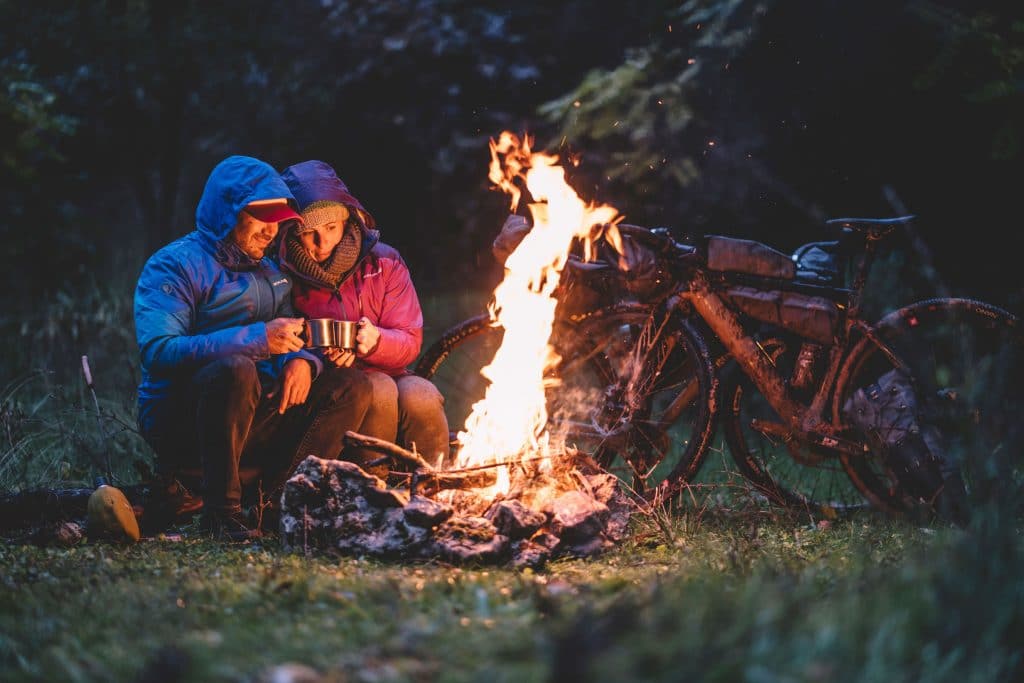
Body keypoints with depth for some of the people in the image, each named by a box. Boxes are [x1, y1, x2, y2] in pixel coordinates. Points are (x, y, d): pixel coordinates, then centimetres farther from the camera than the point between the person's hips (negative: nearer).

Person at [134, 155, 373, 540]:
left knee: (352, 386, -5)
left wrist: (302, 360, -9)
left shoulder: (269, 271, 18)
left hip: (252, 419, 7)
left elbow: (290, 338, 19)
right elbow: (158, 352, -22)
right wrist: (258, 339, -28)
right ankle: (220, 509, -26)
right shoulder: (174, 266, -8)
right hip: (177, 422, -7)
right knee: (234, 369, -37)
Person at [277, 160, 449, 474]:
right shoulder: (286, 276, -4)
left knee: (420, 398, -30)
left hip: (386, 373, 3)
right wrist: (323, 357, -22)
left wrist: (376, 341, -22)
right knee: (379, 391, -33)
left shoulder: (383, 262, 3)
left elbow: (410, 341, 0)